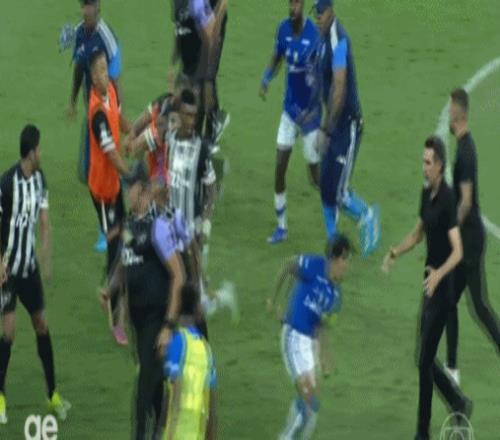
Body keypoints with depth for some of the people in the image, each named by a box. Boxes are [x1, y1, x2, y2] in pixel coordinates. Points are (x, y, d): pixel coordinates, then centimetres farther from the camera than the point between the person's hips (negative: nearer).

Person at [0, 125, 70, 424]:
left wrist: (46, 259, -7)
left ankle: (53, 394, 18)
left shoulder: (40, 179, 0)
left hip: (30, 265, 6)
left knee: (42, 325, 9)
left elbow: (44, 222, 3)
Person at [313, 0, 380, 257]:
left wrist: (326, 130, -21)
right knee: (326, 187, 9)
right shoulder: (326, 39, 8)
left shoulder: (338, 41, -21)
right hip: (336, 123, 9)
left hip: (347, 125, -9)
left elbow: (339, 91, -24)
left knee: (337, 192, -7)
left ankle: (367, 217, 18)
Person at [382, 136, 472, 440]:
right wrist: (395, 253, 10)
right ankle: (460, 403, 29)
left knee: (425, 360, -5)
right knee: (426, 359, 14)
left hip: (442, 289, -9)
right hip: (429, 286, 9)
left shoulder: (448, 199, -21)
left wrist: (438, 274, -41)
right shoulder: (426, 195, 7)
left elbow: (458, 251, -27)